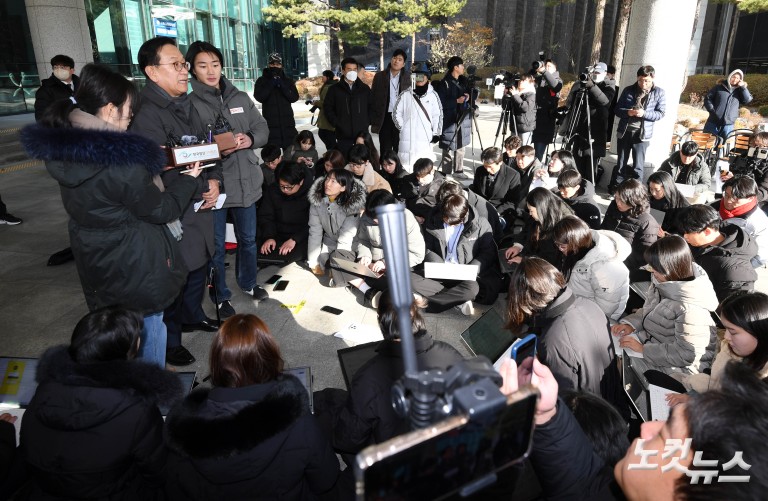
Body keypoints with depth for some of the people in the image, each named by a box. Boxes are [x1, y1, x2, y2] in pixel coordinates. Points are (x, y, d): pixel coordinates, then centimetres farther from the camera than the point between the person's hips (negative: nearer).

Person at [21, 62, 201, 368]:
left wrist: (157, 169, 4)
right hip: (137, 264, -7)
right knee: (150, 323, 15)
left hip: (95, 260, 7)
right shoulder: (121, 162, -29)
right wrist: (187, 180, -1)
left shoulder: (62, 150, -5)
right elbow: (161, 209, -16)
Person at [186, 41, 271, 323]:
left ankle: (248, 283, 42)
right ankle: (221, 296, 28)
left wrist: (250, 139, -12)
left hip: (245, 182, 4)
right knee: (216, 246, 8)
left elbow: (262, 128, 9)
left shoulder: (240, 98, 7)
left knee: (248, 239, 19)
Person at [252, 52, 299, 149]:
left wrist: (282, 85, -11)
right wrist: (271, 83, -13)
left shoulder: (287, 80, 14)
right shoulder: (261, 81, 8)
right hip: (271, 123, -3)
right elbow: (259, 97, -8)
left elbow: (294, 97, 1)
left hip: (288, 123, 3)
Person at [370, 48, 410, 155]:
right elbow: (373, 98, 6)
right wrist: (374, 120, 0)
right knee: (385, 150, 7)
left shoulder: (408, 77, 5)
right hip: (385, 118, 1)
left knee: (399, 149, 2)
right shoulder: (380, 76, 6)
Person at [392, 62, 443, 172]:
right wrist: (403, 127, 4)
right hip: (408, 137, 0)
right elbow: (396, 113, 10)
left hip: (426, 137, 0)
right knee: (407, 165, 0)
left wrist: (436, 133, 4)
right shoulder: (406, 95, 4)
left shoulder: (433, 95, 3)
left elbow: (437, 115, 6)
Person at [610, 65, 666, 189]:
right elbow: (617, 109, 6)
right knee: (621, 163, 9)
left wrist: (644, 113, -19)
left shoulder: (659, 93, 2)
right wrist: (627, 112, -15)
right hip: (624, 131, 2)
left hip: (642, 133, -2)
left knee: (638, 166, -1)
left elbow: (660, 113, -1)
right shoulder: (628, 90, 5)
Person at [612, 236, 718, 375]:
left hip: (680, 365, -8)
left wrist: (643, 349, -23)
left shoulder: (690, 308, -30)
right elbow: (649, 309, 11)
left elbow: (687, 355, -26)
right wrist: (631, 323, -6)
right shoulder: (665, 282, -7)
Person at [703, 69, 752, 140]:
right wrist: (712, 110, -8)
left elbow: (748, 100, -1)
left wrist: (743, 87, -7)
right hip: (713, 122, -2)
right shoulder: (719, 87, 4)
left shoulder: (740, 91, 10)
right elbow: (707, 98, 4)